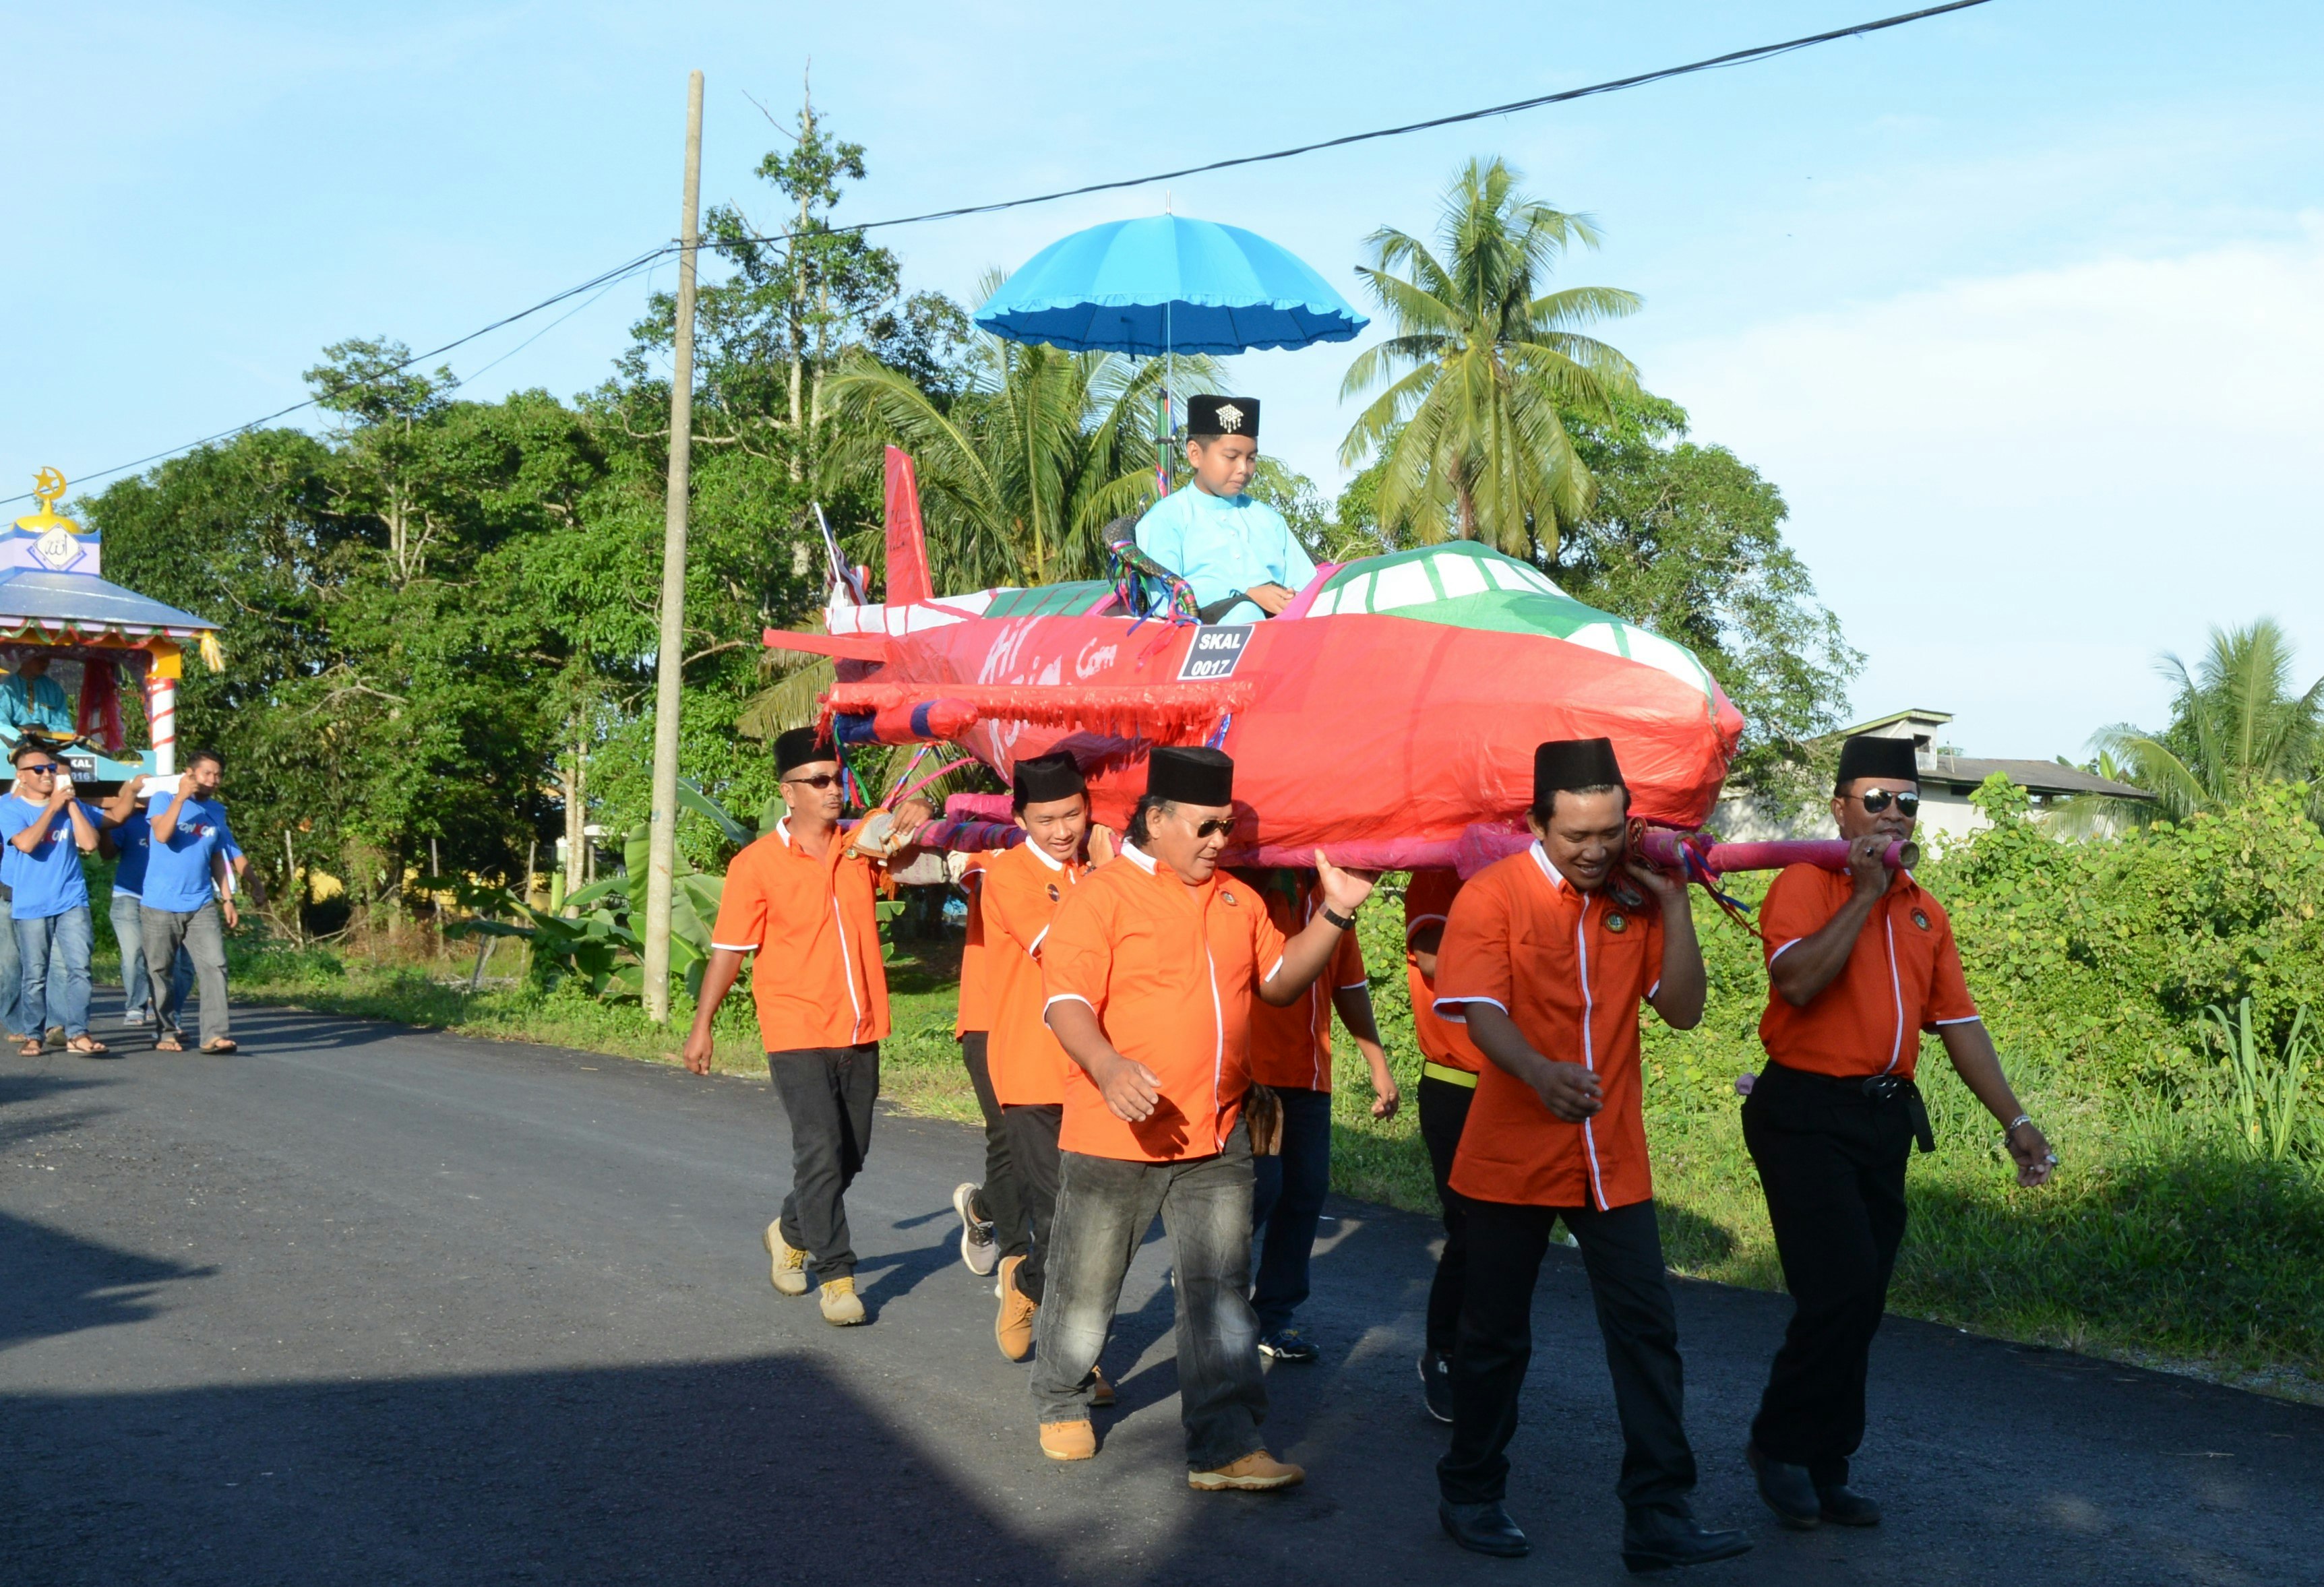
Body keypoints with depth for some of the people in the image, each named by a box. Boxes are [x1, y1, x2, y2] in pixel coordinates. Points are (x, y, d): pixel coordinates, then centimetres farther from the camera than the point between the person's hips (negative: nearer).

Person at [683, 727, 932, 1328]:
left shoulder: (862, 845, 4)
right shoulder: (757, 863, -6)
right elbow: (728, 949, -3)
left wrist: (912, 823, -15)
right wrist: (702, 1025, -3)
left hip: (861, 1031, 5)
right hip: (798, 1035, -5)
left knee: (850, 1155, 14)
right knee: (821, 1153, -10)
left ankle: (790, 1232, 39)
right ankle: (837, 1277, -1)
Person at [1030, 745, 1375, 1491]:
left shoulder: (1236, 899, 12)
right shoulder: (1102, 895, -9)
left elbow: (1279, 979, 20)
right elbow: (1067, 1000, -17)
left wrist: (1334, 915, 8)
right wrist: (1107, 1066, -35)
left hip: (1217, 1138, 5)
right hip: (1116, 1134, -5)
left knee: (1220, 1292, 3)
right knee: (1087, 1285, 11)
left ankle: (1224, 1445, 7)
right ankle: (1061, 1403, 35)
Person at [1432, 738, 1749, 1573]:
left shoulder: (1636, 898, 5)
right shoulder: (1493, 895, -8)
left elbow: (1682, 1009, 1)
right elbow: (1481, 1013, -20)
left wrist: (1673, 904, -8)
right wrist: (1540, 1071, -40)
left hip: (1612, 1159, 3)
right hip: (1512, 1158, -3)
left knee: (1647, 1331, -1)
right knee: (1496, 1337, 9)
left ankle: (1657, 1519, 5)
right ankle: (1471, 1495, 27)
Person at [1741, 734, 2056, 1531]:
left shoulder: (1924, 911, 15)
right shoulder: (1805, 884, -5)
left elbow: (1958, 1022, 16)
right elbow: (1799, 979, -23)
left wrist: (2013, 1119, 10)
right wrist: (1865, 894, -16)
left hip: (1885, 1117, 7)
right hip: (1807, 1113, -7)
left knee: (1859, 1306, 9)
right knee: (1840, 1292, -14)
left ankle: (1823, 1472, 19)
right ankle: (1781, 1445, 5)